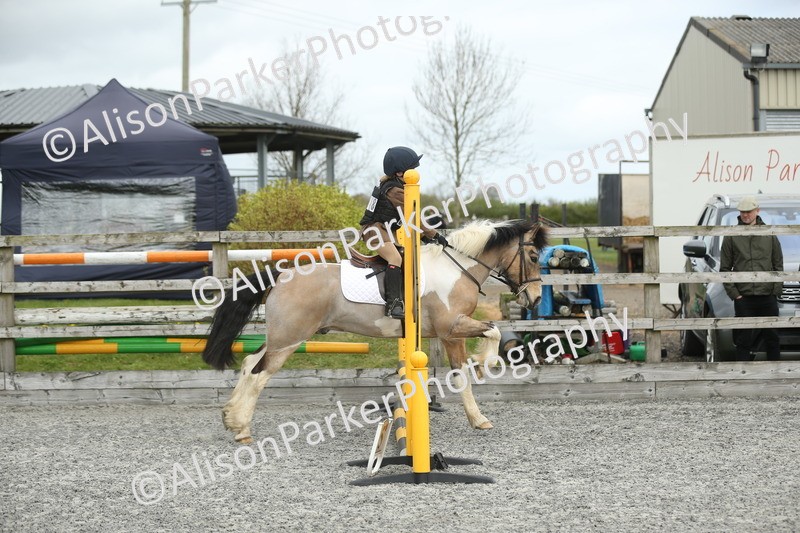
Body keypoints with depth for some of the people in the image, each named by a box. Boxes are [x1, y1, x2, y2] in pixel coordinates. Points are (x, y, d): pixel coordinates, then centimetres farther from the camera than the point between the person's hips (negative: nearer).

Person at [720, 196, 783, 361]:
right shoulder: (731, 237, 3)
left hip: (768, 296, 1)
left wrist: (776, 290, -1)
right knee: (744, 341, 1)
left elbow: (778, 265, 10)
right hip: (743, 298, -1)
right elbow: (725, 268, 4)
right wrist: (733, 293, -5)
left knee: (772, 338, 8)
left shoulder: (770, 234, 7)